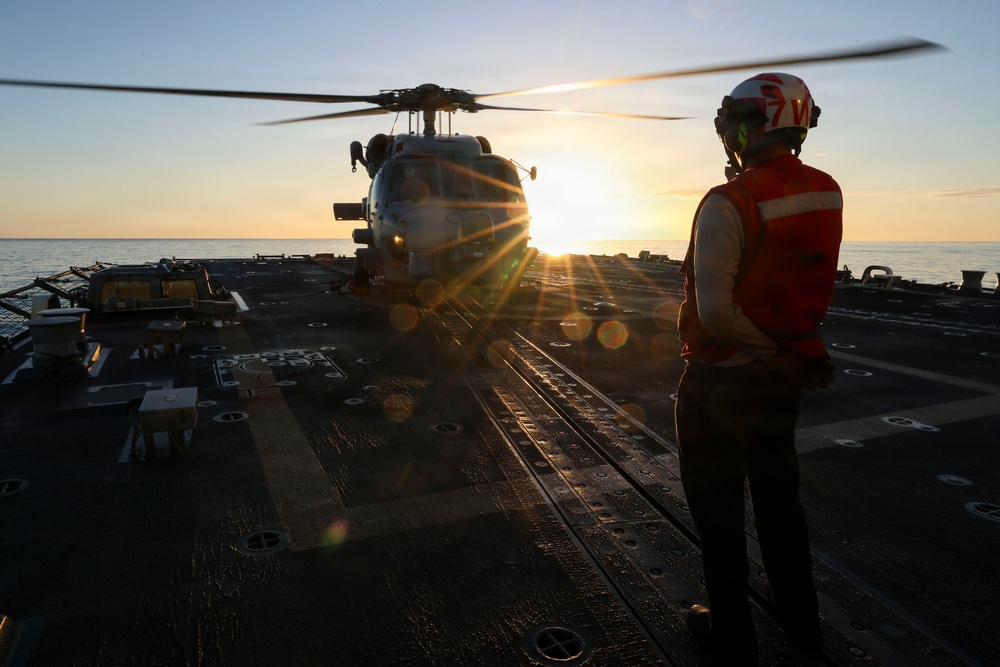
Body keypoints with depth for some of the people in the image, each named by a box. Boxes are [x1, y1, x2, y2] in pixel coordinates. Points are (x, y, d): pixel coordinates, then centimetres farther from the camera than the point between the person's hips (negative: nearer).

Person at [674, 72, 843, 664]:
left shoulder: (729, 204, -22)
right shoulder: (827, 193, -1)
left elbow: (715, 314, -25)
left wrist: (780, 353, -12)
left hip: (721, 381, -7)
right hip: (784, 377, 7)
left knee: (718, 509, 11)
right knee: (778, 494, 24)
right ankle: (801, 619, 42)